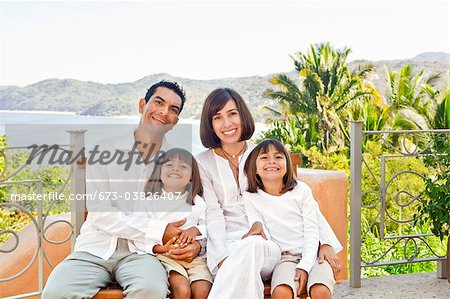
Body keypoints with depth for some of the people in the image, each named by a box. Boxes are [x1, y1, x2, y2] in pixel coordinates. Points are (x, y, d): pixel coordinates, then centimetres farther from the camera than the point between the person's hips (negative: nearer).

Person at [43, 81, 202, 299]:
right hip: (97, 248, 0)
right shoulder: (105, 150, 3)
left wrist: (195, 242, -16)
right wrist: (158, 231, -13)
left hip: (141, 252, 1)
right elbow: (100, 213, -6)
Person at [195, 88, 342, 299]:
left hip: (266, 246, 1)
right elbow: (212, 215, -2)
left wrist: (326, 242, -3)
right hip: (225, 246, -1)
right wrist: (222, 257, -19)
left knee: (252, 246, -38)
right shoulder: (202, 163, 11)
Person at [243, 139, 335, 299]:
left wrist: (304, 267, -13)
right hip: (285, 257, 0)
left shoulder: (301, 190, 3)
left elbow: (311, 231, 0)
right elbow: (264, 238, 0)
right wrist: (257, 225, -25)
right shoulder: (251, 197, 3)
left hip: (311, 253, 1)